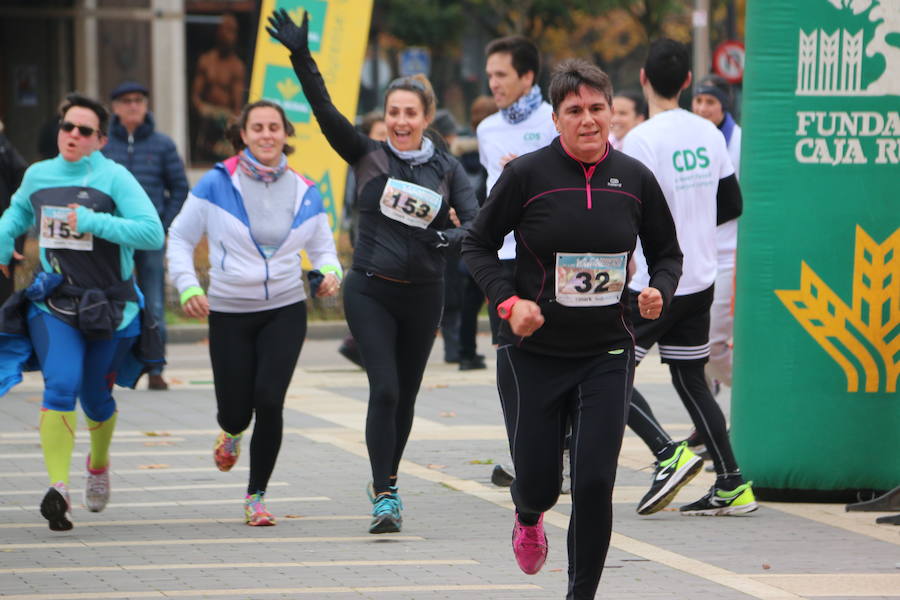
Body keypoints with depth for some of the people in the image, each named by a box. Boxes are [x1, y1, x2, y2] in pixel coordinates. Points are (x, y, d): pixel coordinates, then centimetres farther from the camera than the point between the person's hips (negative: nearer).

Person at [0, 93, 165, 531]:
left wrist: (91, 222, -22)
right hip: (52, 304, 2)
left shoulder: (114, 178, -9)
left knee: (96, 397, 11)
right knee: (61, 386, -20)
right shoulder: (38, 176, 6)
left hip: (108, 309, -2)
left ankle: (99, 463, 44)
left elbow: (152, 233, -20)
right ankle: (58, 488, -25)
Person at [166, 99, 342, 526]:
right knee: (236, 410, 1)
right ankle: (232, 431, 43)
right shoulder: (217, 184, -4)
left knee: (269, 400, -15)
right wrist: (188, 286, -11)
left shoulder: (304, 193, 4)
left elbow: (323, 249, 14)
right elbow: (180, 238, 4)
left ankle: (256, 496, 2)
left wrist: (329, 273, -9)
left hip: (285, 311, 1)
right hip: (229, 313, -1)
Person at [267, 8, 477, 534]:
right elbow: (325, 110, -11)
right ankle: (384, 497, -13)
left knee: (406, 396, 12)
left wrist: (450, 236, -29)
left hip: (423, 293, 2)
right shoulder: (368, 156, 0)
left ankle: (387, 481, 32)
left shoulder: (447, 169, 3)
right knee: (385, 389, -14)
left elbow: (476, 221, -7)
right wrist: (301, 58, -22)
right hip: (371, 291, -2)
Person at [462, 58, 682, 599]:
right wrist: (508, 301, -13)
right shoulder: (528, 174, -7)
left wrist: (659, 291, -8)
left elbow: (667, 252, 13)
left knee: (595, 484, -9)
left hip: (607, 355, 1)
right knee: (539, 484, 5)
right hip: (532, 355, -1)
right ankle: (528, 518, 44)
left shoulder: (635, 179, 1)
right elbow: (478, 245, 1)